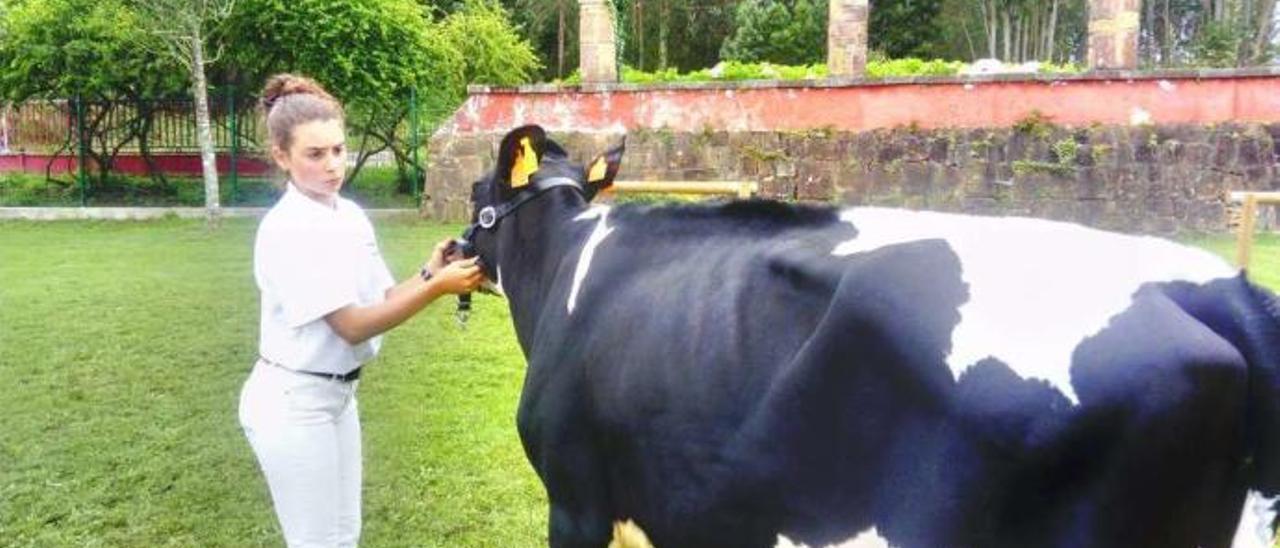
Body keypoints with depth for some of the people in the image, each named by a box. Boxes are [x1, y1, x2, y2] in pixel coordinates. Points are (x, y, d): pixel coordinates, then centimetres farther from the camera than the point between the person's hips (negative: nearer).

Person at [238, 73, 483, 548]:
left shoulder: (350, 215, 3)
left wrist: (429, 273, -15)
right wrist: (436, 289, -29)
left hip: (337, 394, 8)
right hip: (292, 402, -8)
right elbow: (352, 326, -24)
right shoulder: (287, 229, -21)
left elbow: (380, 301, 2)